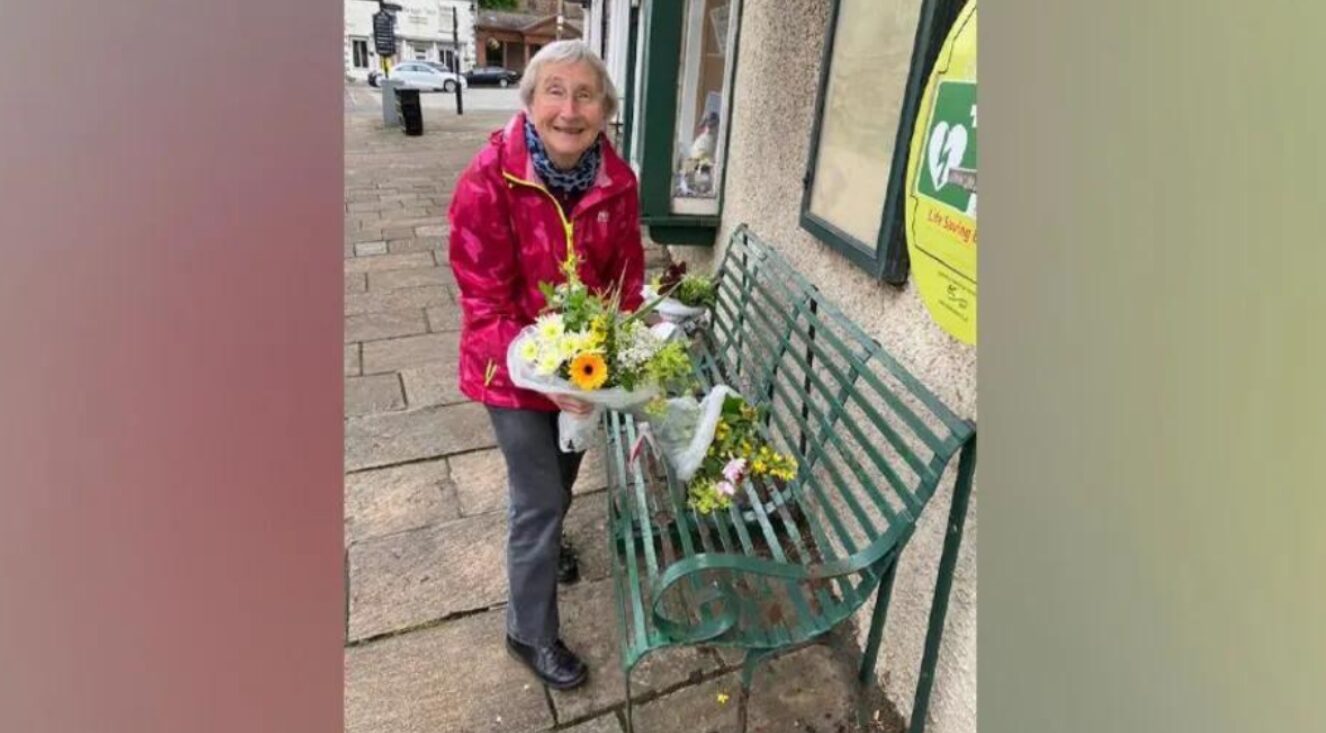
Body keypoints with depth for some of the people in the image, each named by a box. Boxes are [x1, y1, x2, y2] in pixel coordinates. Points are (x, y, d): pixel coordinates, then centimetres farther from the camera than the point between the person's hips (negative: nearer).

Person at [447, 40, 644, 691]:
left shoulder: (617, 181, -10)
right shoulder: (488, 181, -24)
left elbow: (626, 276, 0)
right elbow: (484, 302, -22)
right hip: (515, 370, -5)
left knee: (563, 474, 27)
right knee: (539, 498, 4)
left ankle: (542, 540, 60)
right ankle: (530, 633, 28)